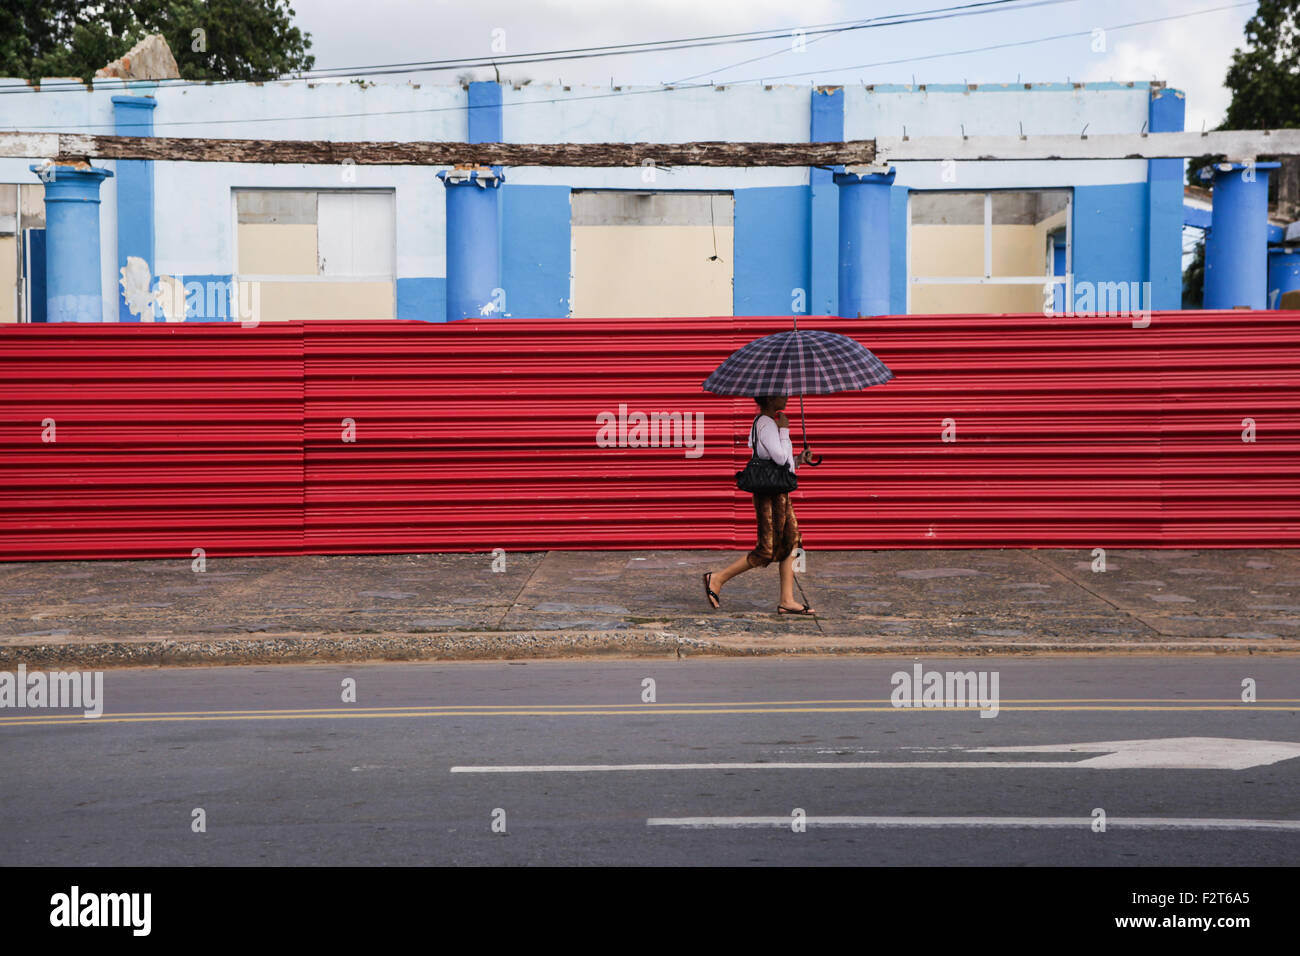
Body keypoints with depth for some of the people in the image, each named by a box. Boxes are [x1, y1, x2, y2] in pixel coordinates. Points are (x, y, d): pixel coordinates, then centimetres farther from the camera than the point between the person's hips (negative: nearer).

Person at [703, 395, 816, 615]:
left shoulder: (769, 423, 17)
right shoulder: (766, 424, -15)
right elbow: (779, 457, -22)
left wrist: (799, 459, 8)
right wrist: (784, 430, -13)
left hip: (779, 492, 11)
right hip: (770, 495, -11)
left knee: (790, 543, 8)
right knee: (767, 551, -7)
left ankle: (787, 600, 11)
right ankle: (717, 579, 1)